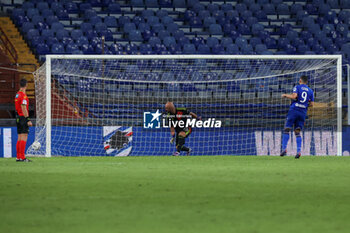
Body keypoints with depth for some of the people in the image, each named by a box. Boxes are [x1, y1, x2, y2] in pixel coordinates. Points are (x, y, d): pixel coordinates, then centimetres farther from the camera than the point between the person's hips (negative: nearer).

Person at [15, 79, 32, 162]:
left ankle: (18, 157, 11)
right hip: (23, 117, -9)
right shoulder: (23, 95, -14)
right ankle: (22, 157, -14)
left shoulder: (17, 95, 13)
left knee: (19, 138, 10)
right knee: (24, 137, -10)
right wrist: (28, 120, -19)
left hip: (18, 117, 9)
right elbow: (24, 109, -19)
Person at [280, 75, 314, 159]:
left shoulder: (297, 87, 1)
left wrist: (286, 95, 0)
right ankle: (299, 151, -8)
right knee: (297, 132, 7)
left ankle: (284, 149, -12)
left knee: (286, 130, -1)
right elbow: (311, 103, 10)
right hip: (303, 113, 4)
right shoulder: (310, 91, 13)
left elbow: (294, 96, -16)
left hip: (294, 110, -4)